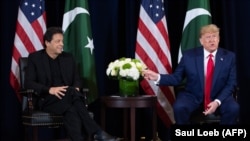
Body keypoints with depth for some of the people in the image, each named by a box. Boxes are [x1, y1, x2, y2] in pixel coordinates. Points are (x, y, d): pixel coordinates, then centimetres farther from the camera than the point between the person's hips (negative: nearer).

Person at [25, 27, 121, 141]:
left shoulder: (68, 57, 15)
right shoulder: (35, 57, 3)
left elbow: (77, 80, 16)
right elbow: (28, 83, -6)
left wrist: (76, 88, -11)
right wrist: (50, 89, -23)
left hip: (67, 98, 4)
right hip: (47, 99, -4)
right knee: (71, 92, -34)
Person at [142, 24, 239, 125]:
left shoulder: (229, 57, 0)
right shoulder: (189, 55, -1)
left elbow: (231, 84, -2)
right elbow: (177, 78, 0)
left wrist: (217, 102, -18)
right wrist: (157, 77, -18)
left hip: (219, 97, 1)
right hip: (193, 96, 0)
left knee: (233, 109, -29)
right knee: (179, 108, -31)